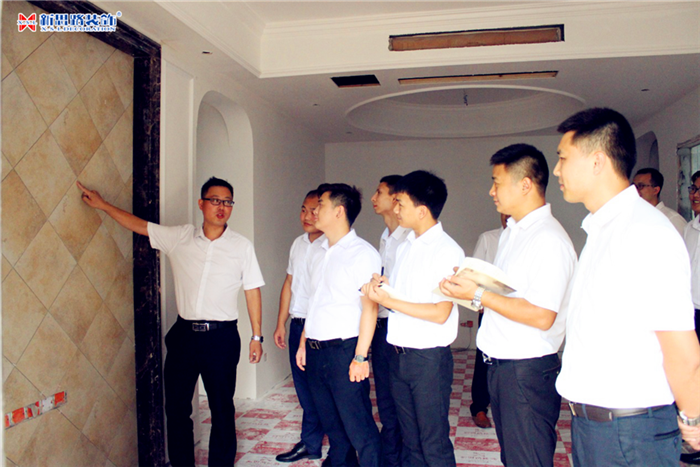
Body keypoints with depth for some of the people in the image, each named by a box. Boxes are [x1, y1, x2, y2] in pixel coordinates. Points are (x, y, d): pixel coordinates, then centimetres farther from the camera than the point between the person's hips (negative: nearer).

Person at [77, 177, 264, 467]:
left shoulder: (242, 246, -1)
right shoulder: (179, 238, 5)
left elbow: (252, 291, 1)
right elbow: (138, 225, 13)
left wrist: (257, 336, 1)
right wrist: (102, 204, 12)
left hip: (222, 337, -2)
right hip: (184, 333, 3)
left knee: (222, 409, 6)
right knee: (176, 407, 11)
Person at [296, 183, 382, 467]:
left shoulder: (363, 253, -9)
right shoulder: (318, 254, 13)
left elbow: (369, 307, -14)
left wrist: (361, 356, -18)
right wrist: (303, 343, 15)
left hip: (344, 350, -7)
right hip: (315, 351, 7)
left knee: (358, 428, -1)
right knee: (331, 424, 18)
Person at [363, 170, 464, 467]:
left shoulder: (448, 251, -14)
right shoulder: (405, 247, 11)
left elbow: (440, 313, -18)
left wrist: (389, 301, -16)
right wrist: (379, 287, -5)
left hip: (429, 358, -7)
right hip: (398, 354, 7)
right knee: (410, 439, 18)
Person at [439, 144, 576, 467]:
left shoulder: (549, 239, -19)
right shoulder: (512, 232, 13)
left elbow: (541, 316, -24)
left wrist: (478, 295, -21)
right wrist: (464, 286, 4)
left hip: (528, 370, -9)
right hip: (500, 365, 9)